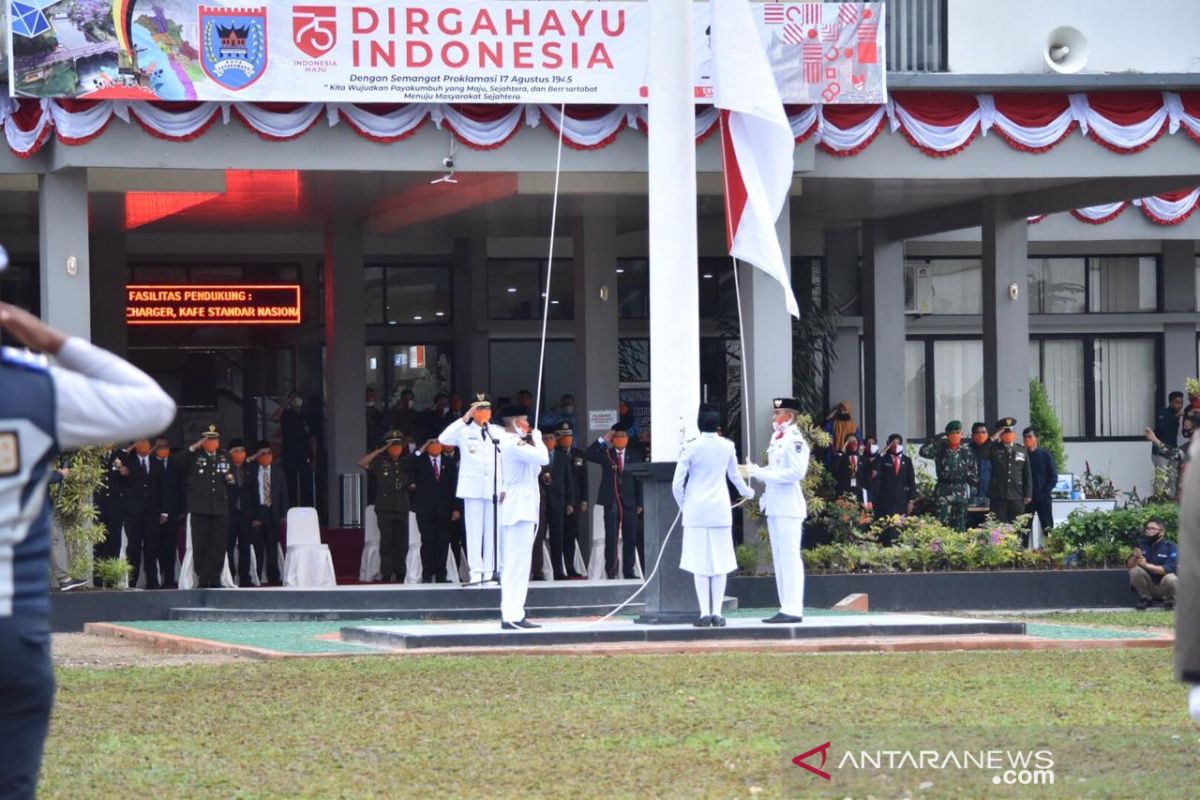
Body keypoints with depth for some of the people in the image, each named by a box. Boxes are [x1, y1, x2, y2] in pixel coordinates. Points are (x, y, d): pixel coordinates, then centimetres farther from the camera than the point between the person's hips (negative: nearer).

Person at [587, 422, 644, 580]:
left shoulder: (633, 456, 8)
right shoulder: (605, 454, 8)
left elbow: (639, 480, 7)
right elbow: (589, 455, -8)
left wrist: (639, 503, 2)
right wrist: (603, 440, -10)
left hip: (629, 502, 1)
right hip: (611, 503, -1)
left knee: (630, 539, 3)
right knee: (611, 538, -4)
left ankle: (628, 571, 8)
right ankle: (610, 571, -2)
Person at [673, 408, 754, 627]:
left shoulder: (692, 448, -5)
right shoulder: (727, 447, 3)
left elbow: (677, 484, -5)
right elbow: (735, 476, 19)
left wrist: (682, 505, 13)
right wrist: (747, 492, 39)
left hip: (696, 512, -2)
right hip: (721, 511, 2)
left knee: (700, 563, 0)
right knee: (720, 562, 6)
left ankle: (705, 613, -4)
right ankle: (716, 613, 3)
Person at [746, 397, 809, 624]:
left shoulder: (795, 440, -11)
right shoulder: (777, 438, 17)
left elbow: (796, 472, -20)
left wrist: (764, 473, -19)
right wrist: (758, 471, 6)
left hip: (788, 506, -10)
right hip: (775, 506, 10)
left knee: (789, 557, -10)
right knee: (779, 558, 11)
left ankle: (793, 609, -11)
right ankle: (787, 607, 15)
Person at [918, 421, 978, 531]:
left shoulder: (966, 450, 5)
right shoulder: (940, 448, 1)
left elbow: (972, 473, 11)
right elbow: (924, 452, -14)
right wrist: (937, 440, -12)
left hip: (961, 492, 2)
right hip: (944, 491, -2)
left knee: (960, 526, 4)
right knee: (942, 523, -11)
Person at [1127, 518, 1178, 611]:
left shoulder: (1170, 546, -10)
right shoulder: (1141, 544, 0)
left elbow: (1169, 569, -23)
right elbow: (1129, 566, -3)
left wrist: (1147, 565, -30)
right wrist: (1135, 557, -26)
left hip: (1164, 587, -3)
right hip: (1148, 587, 3)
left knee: (1170, 578, -34)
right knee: (1134, 570, -21)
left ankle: (1169, 602, -4)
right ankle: (1145, 599, -1)